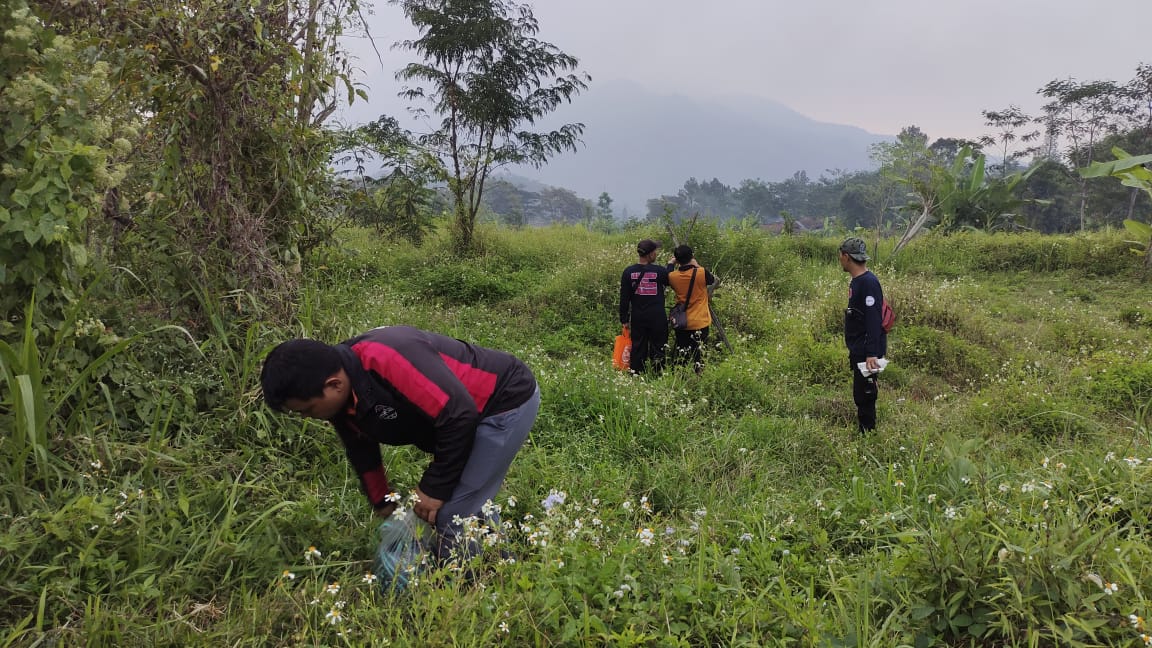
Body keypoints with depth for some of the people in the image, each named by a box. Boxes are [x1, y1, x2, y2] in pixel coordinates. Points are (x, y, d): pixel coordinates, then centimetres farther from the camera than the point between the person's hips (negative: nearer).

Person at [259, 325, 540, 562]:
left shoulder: (387, 361, -34)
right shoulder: (340, 400, -3)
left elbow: (458, 414, -31)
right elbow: (363, 454, 16)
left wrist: (435, 488, -20)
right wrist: (383, 504, 23)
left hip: (510, 398, -9)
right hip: (475, 410, 9)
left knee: (452, 515, -8)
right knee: (471, 504, 19)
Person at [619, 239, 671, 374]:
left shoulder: (629, 272, -3)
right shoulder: (659, 271, -11)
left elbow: (624, 299, 0)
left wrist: (624, 320, 8)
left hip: (637, 318, 3)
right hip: (657, 317, -3)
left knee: (638, 349, 9)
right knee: (658, 349, 7)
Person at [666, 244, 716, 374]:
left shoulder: (673, 276, -9)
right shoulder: (701, 273, -16)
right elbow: (713, 280, 6)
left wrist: (671, 263, 23)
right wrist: (697, 266, 8)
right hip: (700, 324, -2)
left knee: (681, 356, 14)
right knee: (699, 355, 6)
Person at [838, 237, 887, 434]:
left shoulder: (869, 283, -19)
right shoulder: (856, 281, 12)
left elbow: (874, 321, -25)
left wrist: (872, 354, -30)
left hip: (867, 353, -10)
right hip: (858, 351, 10)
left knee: (864, 395, -4)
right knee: (860, 395, 18)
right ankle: (863, 430, 31)